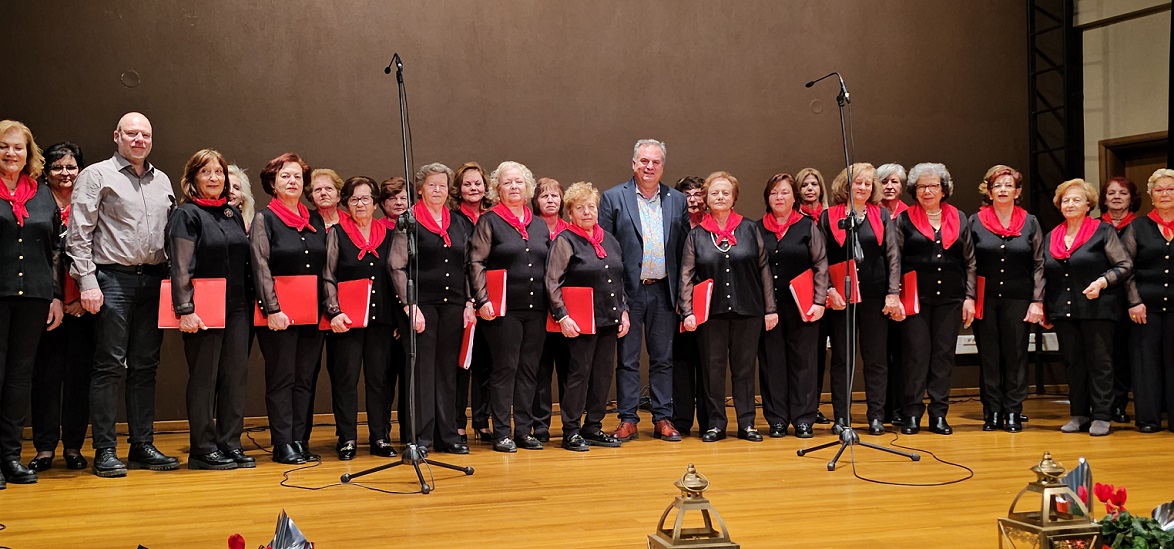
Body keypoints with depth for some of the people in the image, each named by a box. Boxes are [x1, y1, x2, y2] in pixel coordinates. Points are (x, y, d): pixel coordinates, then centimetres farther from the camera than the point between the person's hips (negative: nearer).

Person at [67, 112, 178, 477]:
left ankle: (143, 446, 14)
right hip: (113, 279, -5)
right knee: (109, 366, -3)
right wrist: (88, 282, -12)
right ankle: (105, 451, 2)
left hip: (152, 281, 5)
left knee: (145, 366, 8)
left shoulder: (163, 181, 17)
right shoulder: (97, 176, 1)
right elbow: (79, 234, -4)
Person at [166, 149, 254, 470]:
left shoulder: (234, 214, 15)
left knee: (236, 376, 5)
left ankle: (230, 444, 13)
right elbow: (181, 268, -11)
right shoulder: (187, 215, -4)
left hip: (237, 310, 6)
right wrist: (185, 310, -18)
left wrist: (251, 305, 13)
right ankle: (203, 450, 6)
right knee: (204, 378, 0)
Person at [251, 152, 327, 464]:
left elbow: (326, 268, 14)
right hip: (279, 314, -5)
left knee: (305, 378, 7)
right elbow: (261, 268, -8)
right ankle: (283, 445, 2)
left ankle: (301, 441, 12)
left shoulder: (316, 221, 13)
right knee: (281, 378, -1)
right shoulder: (264, 219, 0)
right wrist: (272, 309, -16)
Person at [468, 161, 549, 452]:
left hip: (536, 308, 5)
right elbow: (476, 263, -5)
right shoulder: (489, 221, 1)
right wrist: (483, 299, -15)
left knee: (529, 370, 7)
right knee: (505, 368, -3)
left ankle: (524, 430, 14)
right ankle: (502, 433, 3)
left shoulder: (539, 224, 15)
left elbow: (549, 266, 20)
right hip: (504, 308, -5)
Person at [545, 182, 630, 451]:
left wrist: (624, 312, 13)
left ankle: (593, 427, 18)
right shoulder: (565, 240, -5)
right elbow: (552, 282, -9)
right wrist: (562, 317, -16)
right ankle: (571, 431, 4)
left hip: (609, 320, 6)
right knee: (579, 373, -4)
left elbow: (620, 281, 21)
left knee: (604, 374, 8)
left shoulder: (609, 240, 14)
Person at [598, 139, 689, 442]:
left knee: (663, 358, 8)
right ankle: (628, 420, 10)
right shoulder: (613, 198, 0)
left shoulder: (677, 201, 8)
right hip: (628, 290, -2)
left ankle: (663, 419, 16)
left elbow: (684, 250, 9)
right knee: (627, 359, 4)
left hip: (663, 291, 3)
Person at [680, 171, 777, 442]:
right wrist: (688, 312, -7)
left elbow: (763, 270, 6)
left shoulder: (749, 229, 6)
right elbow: (686, 276, 3)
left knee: (745, 368, 6)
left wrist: (770, 308, 3)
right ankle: (716, 424, 13)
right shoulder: (696, 235, 5)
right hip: (711, 313, 0)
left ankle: (746, 424, 14)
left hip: (747, 311, 0)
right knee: (713, 368, 4)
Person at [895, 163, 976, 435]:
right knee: (916, 354, -3)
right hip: (916, 298, -2)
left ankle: (939, 415, 11)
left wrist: (969, 297, 5)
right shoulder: (905, 220, 4)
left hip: (949, 298, 2)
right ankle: (912, 415, 5)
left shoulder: (959, 219, 10)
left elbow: (969, 261, 12)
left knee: (944, 354, 4)